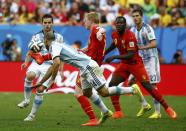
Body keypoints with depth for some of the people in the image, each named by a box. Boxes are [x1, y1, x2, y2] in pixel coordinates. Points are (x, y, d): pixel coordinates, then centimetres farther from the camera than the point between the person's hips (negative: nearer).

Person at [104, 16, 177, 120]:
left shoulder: (130, 36, -24)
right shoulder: (115, 34, -1)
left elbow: (131, 55, -29)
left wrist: (114, 57, -33)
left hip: (136, 63, -7)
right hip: (124, 64, 7)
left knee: (147, 86, -10)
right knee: (112, 85, -6)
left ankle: (167, 108, 1)